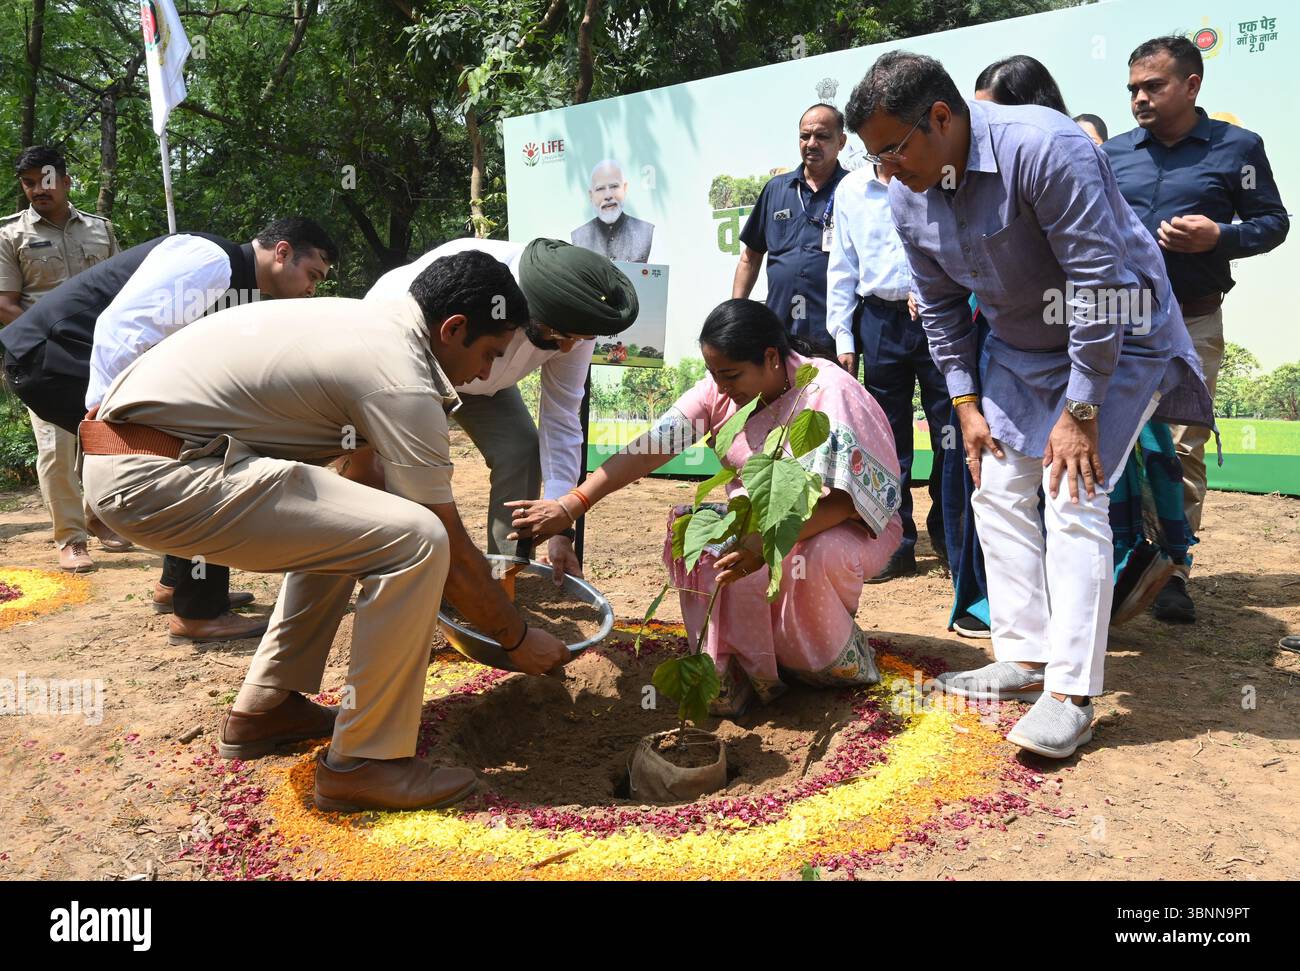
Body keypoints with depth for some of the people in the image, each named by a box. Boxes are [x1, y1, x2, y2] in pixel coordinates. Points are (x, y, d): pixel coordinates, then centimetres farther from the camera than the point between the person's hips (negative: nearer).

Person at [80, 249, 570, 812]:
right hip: (156, 477, -10)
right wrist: (518, 639, 8)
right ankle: (362, 762, -2)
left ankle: (264, 708, 28)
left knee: (343, 524, 23)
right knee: (417, 540, -16)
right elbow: (451, 547, -8)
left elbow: (365, 462, 25)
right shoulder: (402, 383, -14)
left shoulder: (366, 318, 14)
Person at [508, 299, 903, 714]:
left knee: (813, 558, -37)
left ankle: (839, 663, -5)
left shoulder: (827, 393, -22)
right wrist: (569, 506, -24)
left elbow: (844, 498, -29)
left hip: (846, 528, -5)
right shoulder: (721, 390, -7)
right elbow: (652, 446, -15)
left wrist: (770, 541, -44)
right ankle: (730, 664, -8)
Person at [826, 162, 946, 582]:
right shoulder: (850, 189, 12)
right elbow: (841, 265, 12)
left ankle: (947, 534, 17)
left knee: (949, 429, 0)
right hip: (880, 321, 2)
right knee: (888, 436, 4)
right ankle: (896, 544, 13)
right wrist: (842, 336, 6)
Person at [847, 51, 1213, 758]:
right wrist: (967, 403, -1)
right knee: (998, 493, 3)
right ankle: (1025, 659, 13)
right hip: (1019, 346, 7)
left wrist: (1080, 412, -26)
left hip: (1115, 335, -7)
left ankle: (1070, 694, -9)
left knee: (1072, 502, -16)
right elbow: (941, 307, 5)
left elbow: (1098, 283, -29)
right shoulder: (908, 198, -7)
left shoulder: (1044, 148, -30)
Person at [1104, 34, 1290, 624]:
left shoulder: (1237, 148, 4)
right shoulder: (1112, 153, 11)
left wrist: (1219, 236, -14)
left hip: (1193, 324, -2)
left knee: (1183, 450, -1)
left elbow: (1273, 221, 4)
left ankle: (1173, 573, 7)